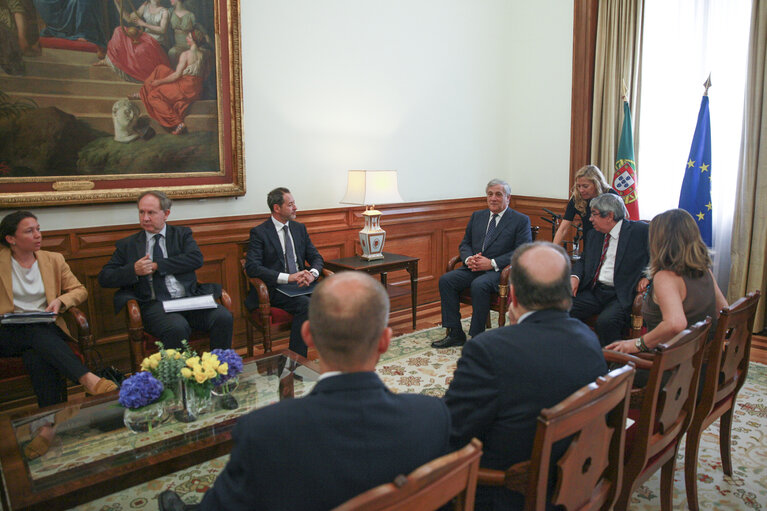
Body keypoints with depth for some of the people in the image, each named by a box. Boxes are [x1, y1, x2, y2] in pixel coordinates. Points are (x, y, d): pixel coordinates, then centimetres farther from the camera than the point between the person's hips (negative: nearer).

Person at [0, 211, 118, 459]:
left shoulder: (53, 260, 16)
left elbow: (79, 290, 15)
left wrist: (60, 300, -5)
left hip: (45, 329, 2)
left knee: (37, 356, -34)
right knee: (38, 334, -37)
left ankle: (49, 424, -39)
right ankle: (88, 379, -49)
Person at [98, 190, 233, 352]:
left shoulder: (182, 234, 17)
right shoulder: (128, 244, 17)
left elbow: (196, 259, -2)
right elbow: (104, 277, 12)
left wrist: (157, 266, -6)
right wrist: (134, 271, -7)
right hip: (155, 304, -1)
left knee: (223, 317, -26)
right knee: (177, 327, -35)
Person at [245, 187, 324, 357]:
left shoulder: (299, 228, 15)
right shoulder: (259, 232, -3)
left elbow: (316, 257, 13)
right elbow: (252, 267, -15)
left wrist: (312, 273, -13)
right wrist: (288, 277, -25)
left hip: (301, 284, 5)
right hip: (276, 289, -5)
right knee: (306, 304, -32)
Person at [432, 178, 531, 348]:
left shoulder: (521, 221, 2)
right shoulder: (477, 216, 18)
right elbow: (465, 243, 18)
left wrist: (492, 263, -18)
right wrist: (469, 259, -7)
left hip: (500, 270, -5)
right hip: (474, 267, 6)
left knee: (479, 285, -35)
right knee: (445, 280, -18)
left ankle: (477, 337, -21)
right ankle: (455, 334, -11)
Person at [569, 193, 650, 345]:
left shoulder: (640, 231, 0)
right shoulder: (594, 234, 18)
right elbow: (583, 260, 22)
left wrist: (648, 276, -15)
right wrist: (575, 277, 2)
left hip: (622, 295, -5)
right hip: (593, 291, 6)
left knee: (606, 321, -33)